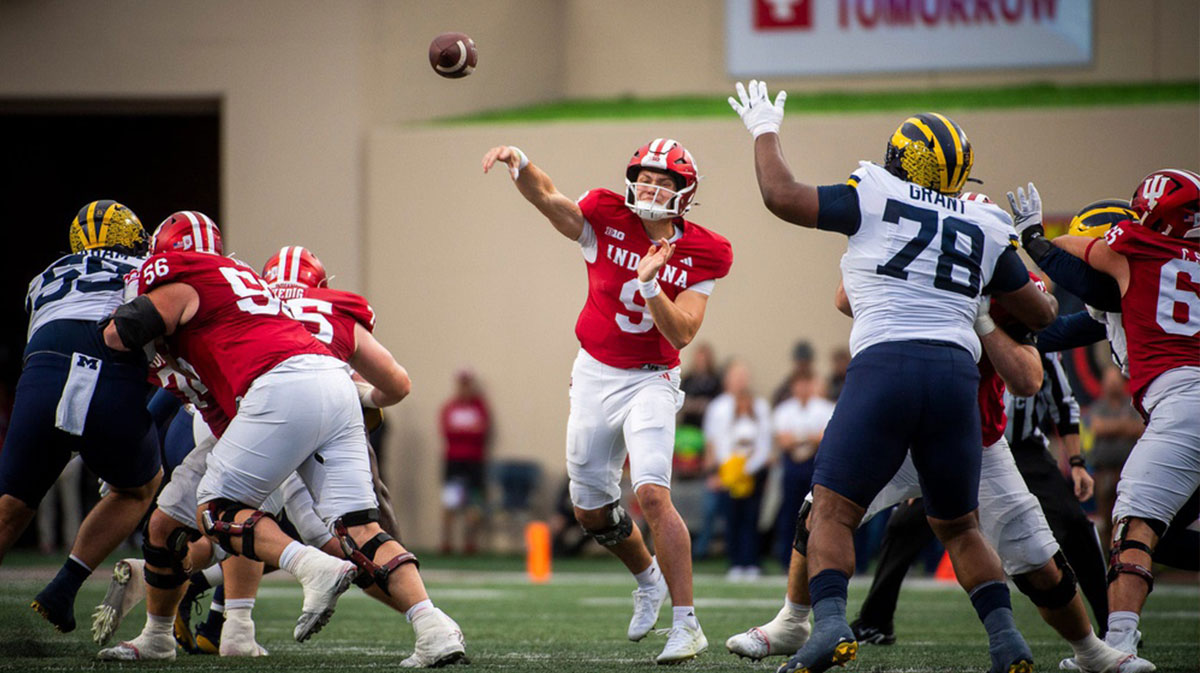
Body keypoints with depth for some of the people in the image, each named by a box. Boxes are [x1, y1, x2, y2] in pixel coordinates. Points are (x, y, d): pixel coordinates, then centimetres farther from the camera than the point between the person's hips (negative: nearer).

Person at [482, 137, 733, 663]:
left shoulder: (701, 255, -10)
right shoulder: (607, 220, -7)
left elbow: (681, 333, -17)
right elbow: (548, 199, -23)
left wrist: (650, 285, -33)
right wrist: (519, 165, -44)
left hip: (650, 381, -3)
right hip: (594, 376, 3)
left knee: (652, 494, -22)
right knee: (591, 508, 13)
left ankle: (686, 624, -19)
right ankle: (648, 579, 43)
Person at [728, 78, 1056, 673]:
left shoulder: (875, 197, 6)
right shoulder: (986, 228, 18)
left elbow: (781, 195, 7)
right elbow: (1042, 315, 24)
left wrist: (765, 132, 24)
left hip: (885, 364, -4)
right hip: (957, 371, 4)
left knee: (833, 510, 0)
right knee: (958, 526, 18)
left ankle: (830, 623, -21)